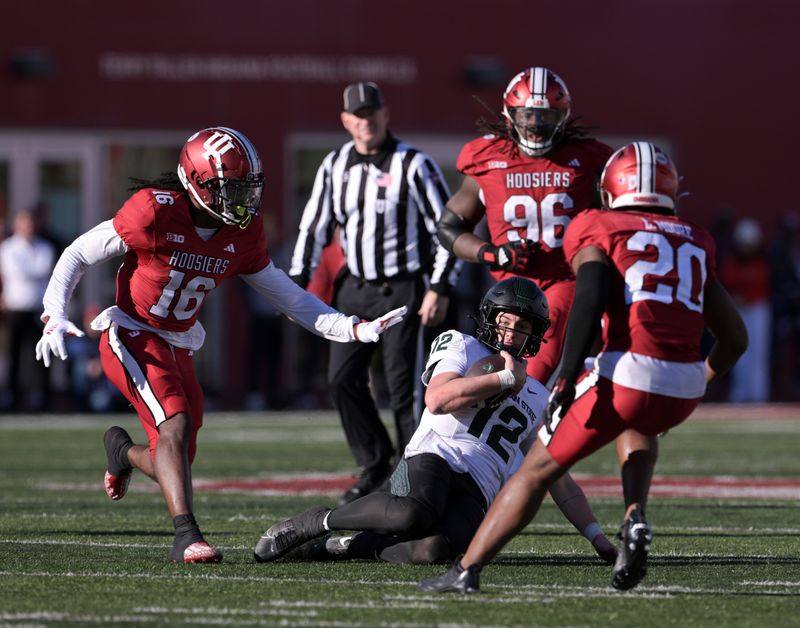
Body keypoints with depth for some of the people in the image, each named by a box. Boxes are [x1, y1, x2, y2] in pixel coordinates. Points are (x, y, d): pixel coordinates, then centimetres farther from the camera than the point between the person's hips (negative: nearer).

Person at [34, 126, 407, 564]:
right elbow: (78, 255, -12)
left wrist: (354, 330, -2)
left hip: (177, 346, 6)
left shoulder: (243, 233, -3)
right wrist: (55, 316, -25)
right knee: (176, 424, -27)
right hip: (131, 336, -6)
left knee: (174, 462, 9)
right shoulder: (154, 212, -20)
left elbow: (285, 295, 6)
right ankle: (186, 535, -27)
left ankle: (123, 449, 43)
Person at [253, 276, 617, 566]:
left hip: (474, 494, 3)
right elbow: (437, 399, -7)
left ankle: (350, 547, -13)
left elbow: (559, 480, 30)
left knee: (433, 549, -35)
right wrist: (505, 378, -1)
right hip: (432, 458, -3)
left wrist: (597, 537, 22)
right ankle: (316, 522, -18)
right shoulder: (461, 347, 16)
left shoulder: (536, 399, 29)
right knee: (415, 514, -41)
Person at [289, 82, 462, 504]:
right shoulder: (335, 166, 6)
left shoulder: (413, 166, -10)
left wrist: (440, 289, -14)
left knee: (402, 387, -8)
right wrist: (298, 282, 8)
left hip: (401, 290, -5)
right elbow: (314, 226, 14)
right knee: (342, 379, 0)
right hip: (354, 288, 5)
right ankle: (375, 467, 15)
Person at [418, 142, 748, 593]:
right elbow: (735, 337, 25)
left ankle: (466, 571, 11)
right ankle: (636, 517, 14)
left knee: (540, 467, 13)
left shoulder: (595, 229, 12)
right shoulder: (696, 241, 25)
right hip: (686, 389, 4)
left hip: (627, 373, -4)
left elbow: (590, 298, -9)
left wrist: (567, 379, -11)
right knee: (639, 424, 39)